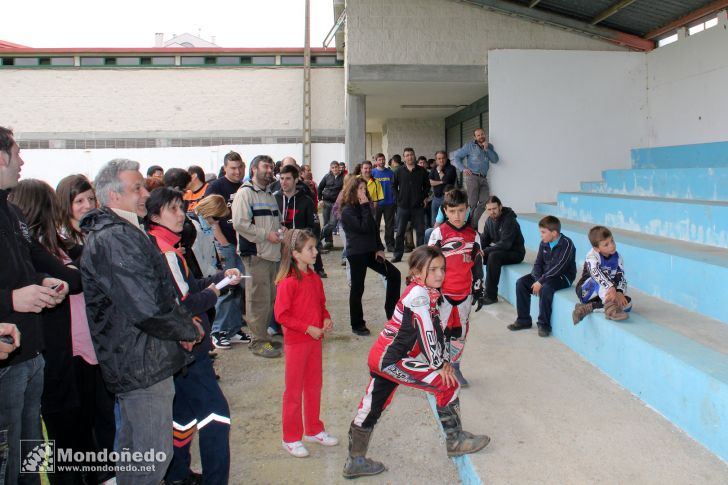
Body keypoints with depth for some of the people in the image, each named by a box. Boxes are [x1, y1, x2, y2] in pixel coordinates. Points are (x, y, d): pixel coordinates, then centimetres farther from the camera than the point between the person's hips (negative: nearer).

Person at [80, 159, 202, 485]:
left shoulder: (115, 233, 15)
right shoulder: (116, 239, -21)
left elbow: (151, 290, 21)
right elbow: (150, 307, -28)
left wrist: (180, 326, 6)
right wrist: (190, 330, -10)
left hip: (128, 360, 11)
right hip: (143, 364, -11)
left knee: (131, 447, 23)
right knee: (155, 454, -1)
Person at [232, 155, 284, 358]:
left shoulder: (269, 194, 21)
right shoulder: (245, 193, -8)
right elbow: (240, 223, -18)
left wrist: (280, 228, 10)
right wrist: (266, 234, -17)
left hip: (272, 253, 9)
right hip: (255, 253, -9)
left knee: (270, 297, 13)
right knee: (259, 299, -6)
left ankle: (262, 335, 25)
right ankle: (258, 341, 2)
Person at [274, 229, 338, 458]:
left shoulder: (314, 278, 5)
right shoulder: (288, 282, -19)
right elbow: (281, 315, -20)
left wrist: (326, 319, -3)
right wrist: (308, 328, -20)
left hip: (315, 339, 7)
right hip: (296, 341, -7)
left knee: (314, 385, 17)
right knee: (294, 389, 4)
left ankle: (314, 430, 33)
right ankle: (291, 438, 17)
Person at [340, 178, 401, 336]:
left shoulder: (363, 207, 13)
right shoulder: (347, 211, -12)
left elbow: (374, 228, 12)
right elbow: (364, 228, -21)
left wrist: (379, 248, 3)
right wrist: (365, 207, -17)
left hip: (370, 251, 8)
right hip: (356, 253, -8)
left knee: (394, 274, 3)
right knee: (357, 288, 0)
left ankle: (391, 311, 12)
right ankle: (357, 325, 12)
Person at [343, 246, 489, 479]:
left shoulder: (428, 292, 10)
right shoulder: (418, 294, -18)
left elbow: (437, 329, 10)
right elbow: (427, 334, -19)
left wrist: (443, 360, 4)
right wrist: (440, 365, -10)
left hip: (380, 357, 10)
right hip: (391, 360, -10)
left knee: (372, 407, 18)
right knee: (447, 385, -3)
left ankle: (355, 461, 31)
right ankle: (455, 441, 12)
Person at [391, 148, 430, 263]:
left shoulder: (422, 171, 2)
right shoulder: (399, 172, 3)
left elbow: (427, 186, 11)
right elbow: (394, 186, 11)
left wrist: (423, 197, 3)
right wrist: (399, 198, 2)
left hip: (418, 207, 0)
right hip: (403, 207, 0)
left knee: (420, 231, 4)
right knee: (400, 232, 3)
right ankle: (397, 255, 10)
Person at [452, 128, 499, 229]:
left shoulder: (489, 147, 16)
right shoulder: (469, 146, 3)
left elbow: (495, 160, 3)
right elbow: (456, 156, 0)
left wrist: (486, 149, -6)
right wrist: (463, 168, -12)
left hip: (483, 178, 5)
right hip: (472, 176, -5)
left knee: (484, 202, -1)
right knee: (472, 203, -6)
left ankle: (474, 224, 10)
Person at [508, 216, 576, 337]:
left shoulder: (566, 244, -19)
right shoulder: (544, 243, 2)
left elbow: (558, 268, -26)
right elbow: (538, 263, 2)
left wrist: (540, 282, -29)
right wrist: (537, 280, -16)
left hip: (563, 276, -7)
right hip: (545, 274, 7)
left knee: (545, 288, -35)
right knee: (521, 283, -8)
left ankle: (544, 325, -19)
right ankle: (523, 320, 1)